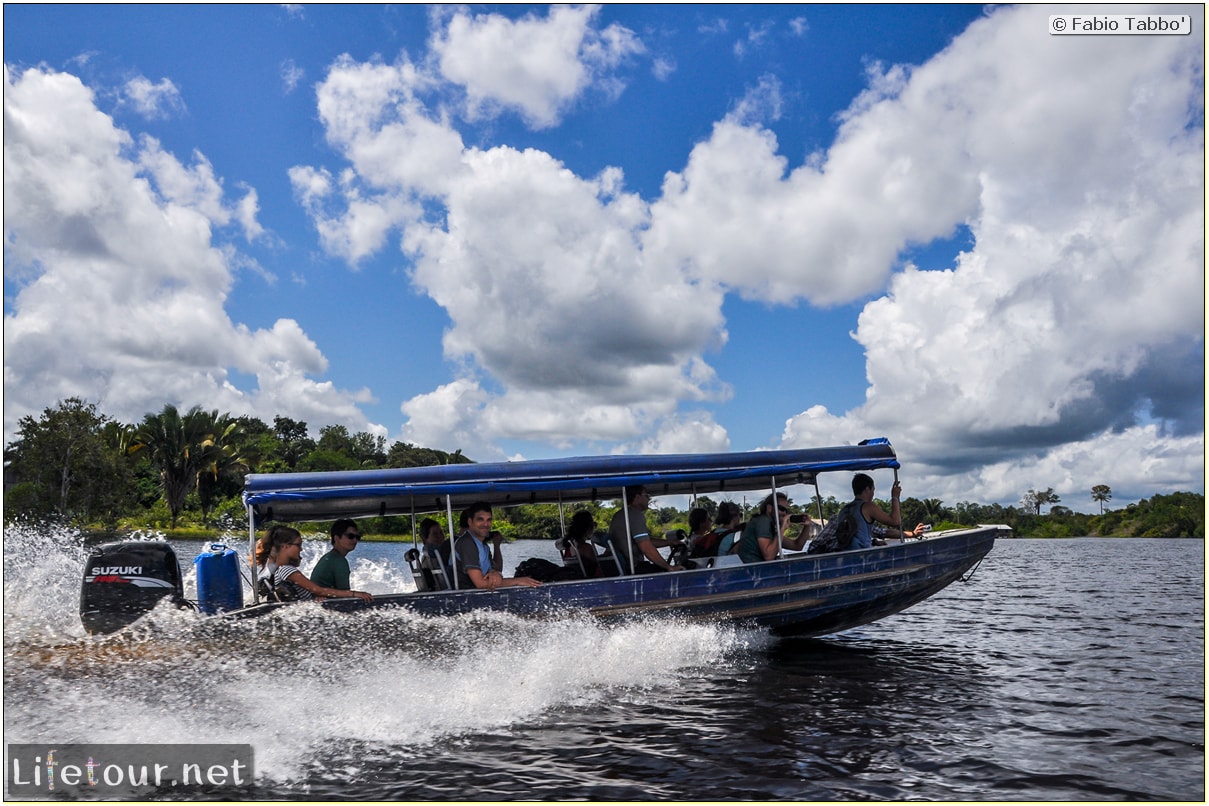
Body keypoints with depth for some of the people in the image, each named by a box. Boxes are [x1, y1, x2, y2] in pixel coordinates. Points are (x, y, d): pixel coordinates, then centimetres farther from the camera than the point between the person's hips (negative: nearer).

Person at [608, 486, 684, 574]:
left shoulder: (620, 514, 18)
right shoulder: (635, 514, -15)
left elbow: (647, 540, 21)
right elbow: (646, 548, -24)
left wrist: (671, 542, 17)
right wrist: (669, 567, -18)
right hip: (633, 569, -10)